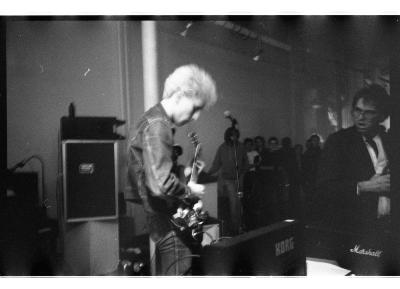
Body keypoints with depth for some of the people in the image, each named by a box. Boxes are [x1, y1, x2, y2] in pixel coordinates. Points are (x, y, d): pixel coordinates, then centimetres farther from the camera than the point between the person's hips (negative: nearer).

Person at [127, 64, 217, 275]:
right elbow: (161, 185, -31)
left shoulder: (154, 120, 12)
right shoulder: (157, 126, -21)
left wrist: (182, 176, 11)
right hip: (167, 224, -10)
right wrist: (189, 191, -13)